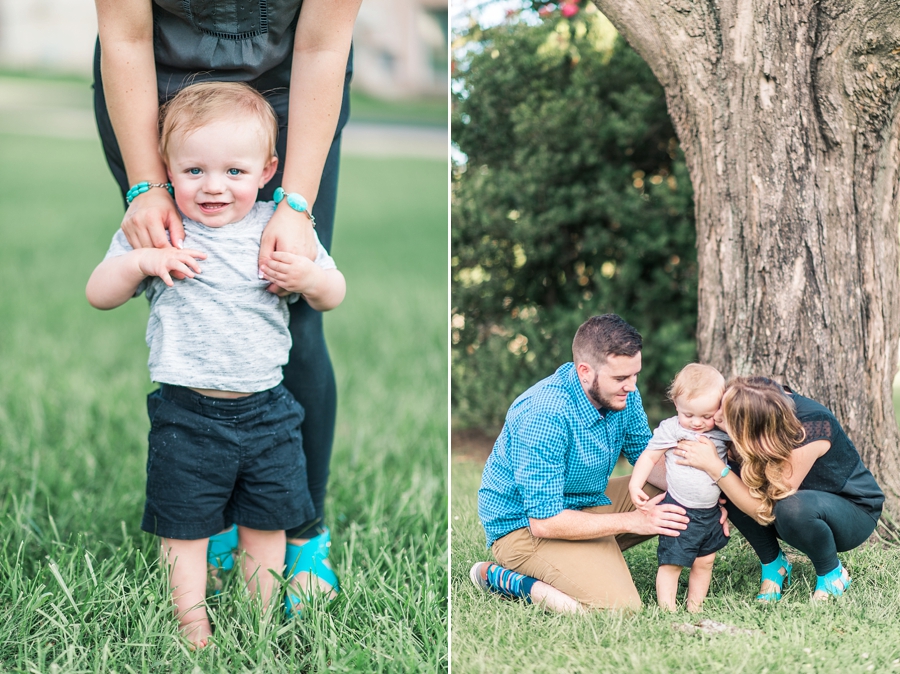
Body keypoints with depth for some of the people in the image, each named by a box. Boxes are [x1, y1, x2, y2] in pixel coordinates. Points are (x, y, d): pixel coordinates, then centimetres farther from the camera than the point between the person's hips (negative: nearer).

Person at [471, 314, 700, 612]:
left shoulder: (621, 394, -7)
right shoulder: (543, 417, -32)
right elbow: (544, 522, -30)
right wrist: (632, 521, -26)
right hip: (526, 524, -9)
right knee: (619, 606, -26)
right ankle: (503, 578, -9)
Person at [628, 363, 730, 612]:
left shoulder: (723, 433, 1)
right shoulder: (671, 429, -10)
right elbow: (649, 456, -6)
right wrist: (635, 485, -16)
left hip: (711, 513, 5)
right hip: (680, 511, -5)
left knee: (705, 561, 13)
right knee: (671, 562, -3)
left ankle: (695, 608, 25)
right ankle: (667, 609, 5)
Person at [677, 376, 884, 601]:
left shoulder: (810, 429, -36)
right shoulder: (771, 403, -20)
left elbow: (764, 510, -32)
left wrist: (714, 466, -36)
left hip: (856, 511, -6)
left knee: (792, 508, -38)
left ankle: (832, 574, -8)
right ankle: (773, 564, -1)